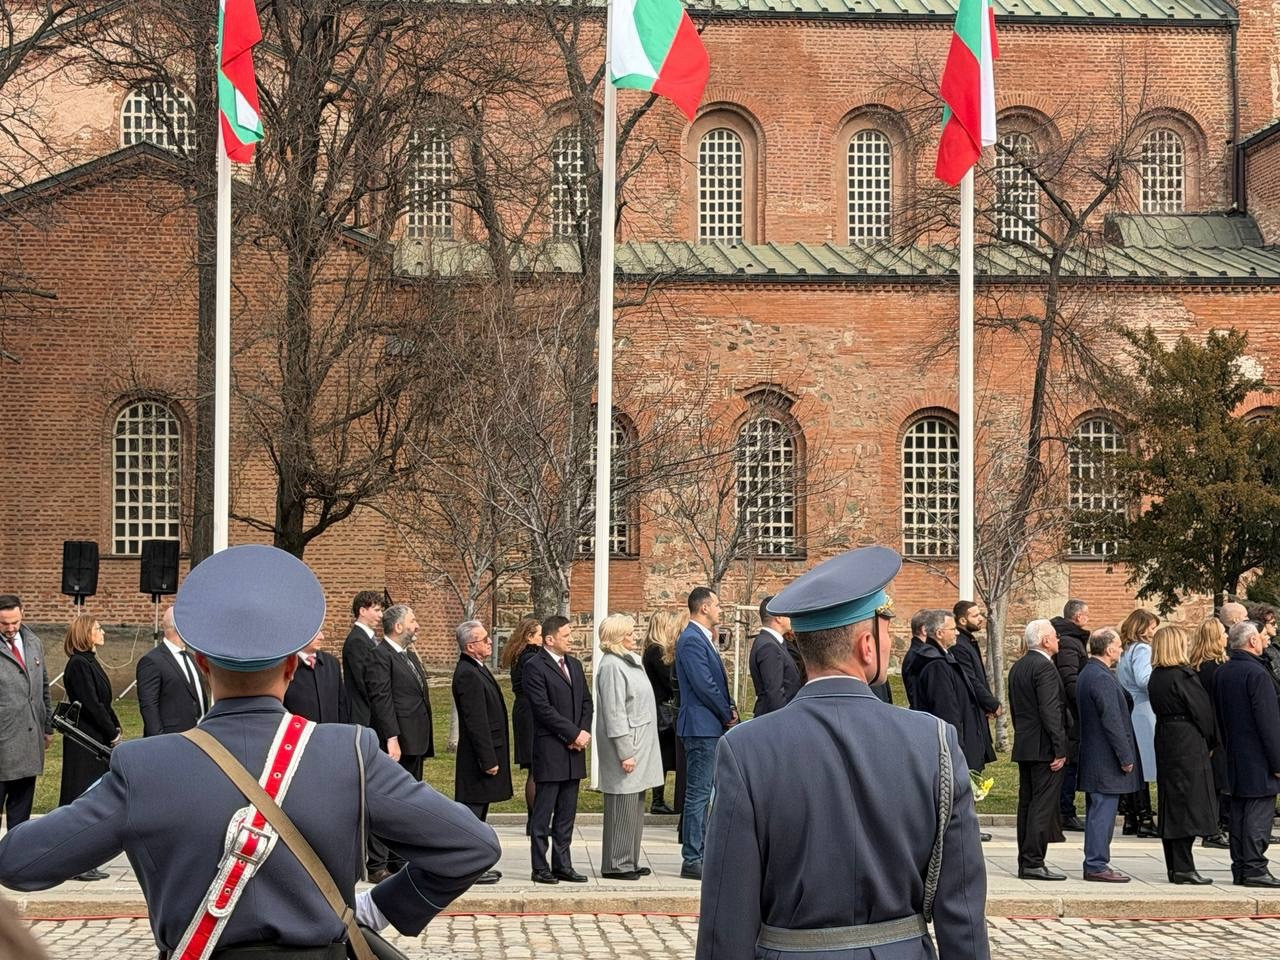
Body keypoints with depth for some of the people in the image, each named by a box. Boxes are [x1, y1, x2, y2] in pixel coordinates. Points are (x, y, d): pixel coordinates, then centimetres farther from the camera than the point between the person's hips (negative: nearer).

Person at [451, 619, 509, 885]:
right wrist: (488, 760, -21)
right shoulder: (467, 674, -19)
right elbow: (476, 721, -22)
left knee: (477, 812, 15)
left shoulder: (477, 669, 13)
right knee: (471, 811, -5)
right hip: (477, 755, -10)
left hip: (487, 751, 11)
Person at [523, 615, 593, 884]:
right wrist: (574, 734, -14)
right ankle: (540, 868, 4)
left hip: (573, 751, 7)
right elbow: (543, 709, -15)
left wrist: (584, 732, -1)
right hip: (549, 751, -7)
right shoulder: (535, 666, -9)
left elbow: (586, 702, 16)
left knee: (566, 814, 10)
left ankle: (562, 865, 15)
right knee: (543, 814, -1)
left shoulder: (574, 664, 16)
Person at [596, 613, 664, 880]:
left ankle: (629, 861, 20)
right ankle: (616, 864, 1)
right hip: (626, 745, -10)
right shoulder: (611, 666, -15)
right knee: (623, 807, -5)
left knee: (636, 806, 13)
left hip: (641, 745, 10)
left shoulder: (631, 661, 15)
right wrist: (625, 753, -20)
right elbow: (614, 713, -18)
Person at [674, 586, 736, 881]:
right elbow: (704, 685, -20)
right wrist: (728, 714, -10)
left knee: (702, 793, 14)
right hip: (702, 726, -10)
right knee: (698, 793, -7)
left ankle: (700, 853, 21)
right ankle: (692, 860, -4)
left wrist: (728, 708, 5)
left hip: (711, 727, 10)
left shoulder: (702, 639, 16)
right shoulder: (691, 640, -16)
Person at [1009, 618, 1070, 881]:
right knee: (1043, 805, -7)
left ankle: (1026, 862, 14)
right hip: (1044, 748, -9)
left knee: (1027, 804, 11)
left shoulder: (1017, 667, 14)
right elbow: (1050, 711, -20)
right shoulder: (1045, 667, -15)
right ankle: (1034, 863, -8)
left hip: (1023, 746, 9)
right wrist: (1060, 749, -18)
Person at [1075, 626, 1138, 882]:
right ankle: (1097, 865, -3)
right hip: (1106, 760, -10)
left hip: (1092, 756, 10)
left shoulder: (1086, 674, 13)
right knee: (1103, 812, -6)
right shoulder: (1102, 678, -20)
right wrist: (1126, 757, -16)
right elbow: (1112, 721, -21)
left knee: (1097, 813, 15)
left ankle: (1096, 863, 20)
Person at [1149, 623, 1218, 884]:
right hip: (1189, 745, -8)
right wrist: (1212, 742, 4)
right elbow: (1202, 711, -12)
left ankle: (1174, 867, 14)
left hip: (1165, 743, 8)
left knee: (1170, 807, 10)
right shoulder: (1183, 675, -15)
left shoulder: (1155, 678, 9)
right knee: (1189, 804, -5)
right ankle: (1183, 867, -7)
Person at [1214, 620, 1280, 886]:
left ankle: (1240, 868, 12)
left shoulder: (1221, 673, 9)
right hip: (1258, 759, -8)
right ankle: (1254, 869, -6)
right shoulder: (1257, 674, -17)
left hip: (1234, 757, 8)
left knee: (1239, 812, 10)